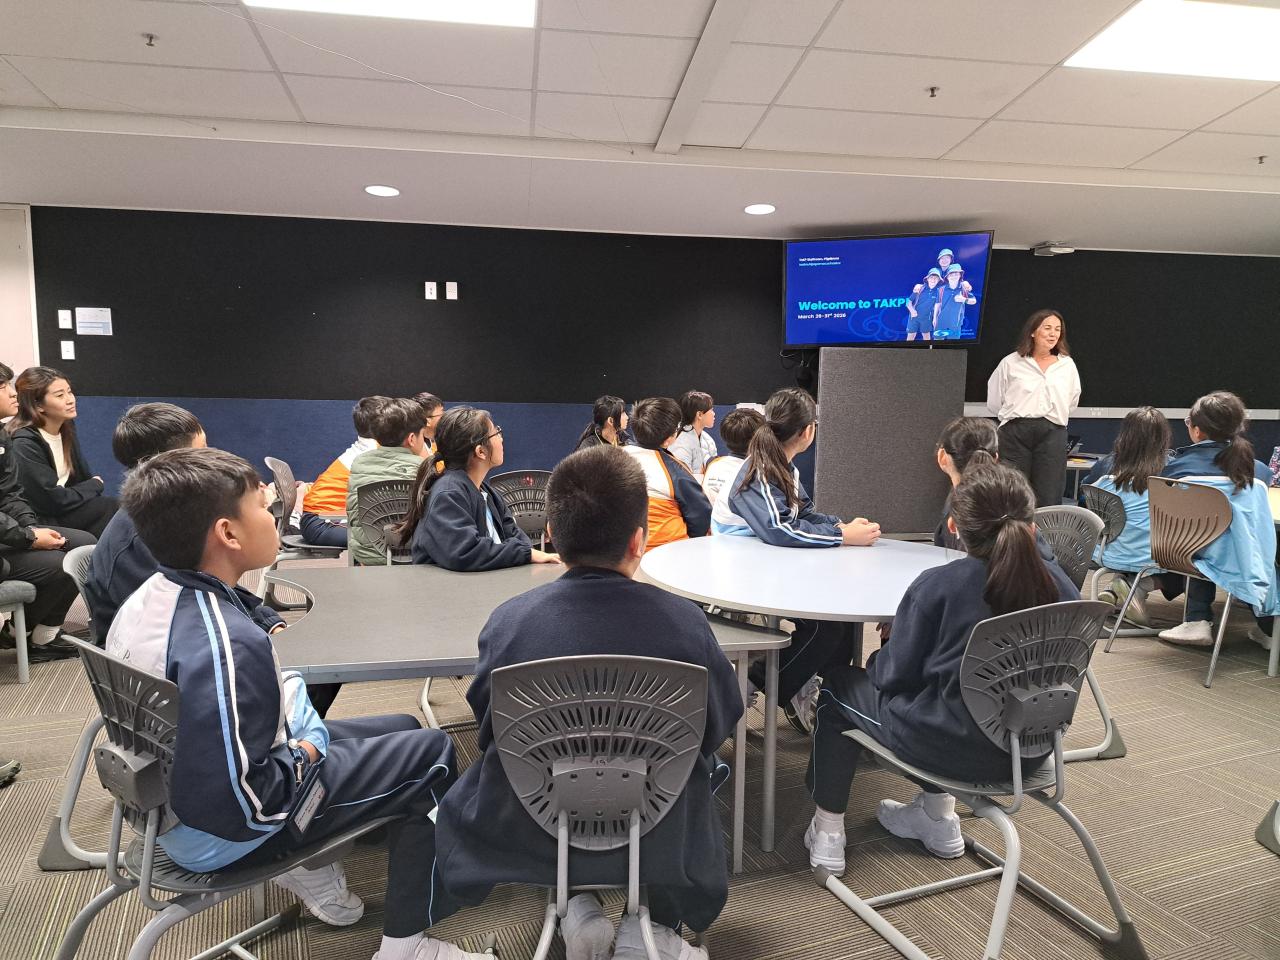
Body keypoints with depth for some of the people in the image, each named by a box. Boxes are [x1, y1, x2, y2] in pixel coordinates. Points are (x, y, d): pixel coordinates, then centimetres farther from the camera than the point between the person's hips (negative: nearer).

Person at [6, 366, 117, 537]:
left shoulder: (66, 427, 5)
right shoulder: (24, 444, -19)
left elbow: (84, 476, 12)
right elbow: (54, 501, -19)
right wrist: (95, 485, -5)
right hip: (44, 521, -7)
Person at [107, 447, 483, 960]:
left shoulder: (147, 598, -6)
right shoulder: (225, 645, -34)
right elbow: (246, 806, -31)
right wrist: (304, 753, -14)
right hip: (225, 837, -8)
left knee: (401, 729, 18)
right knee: (432, 751, 4)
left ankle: (310, 863, 17)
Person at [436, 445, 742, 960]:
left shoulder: (509, 620, -20)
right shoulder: (684, 622, -21)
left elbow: (490, 729, -2)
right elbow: (718, 727, -3)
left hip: (533, 837, 1)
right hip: (658, 843, 0)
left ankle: (576, 913, 15)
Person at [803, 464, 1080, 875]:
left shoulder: (936, 586, -21)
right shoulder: (1061, 586, -6)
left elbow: (895, 676, -13)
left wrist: (878, 659, 8)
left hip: (948, 747, -5)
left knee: (840, 684, 18)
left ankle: (827, 832, 24)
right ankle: (939, 815, 40)